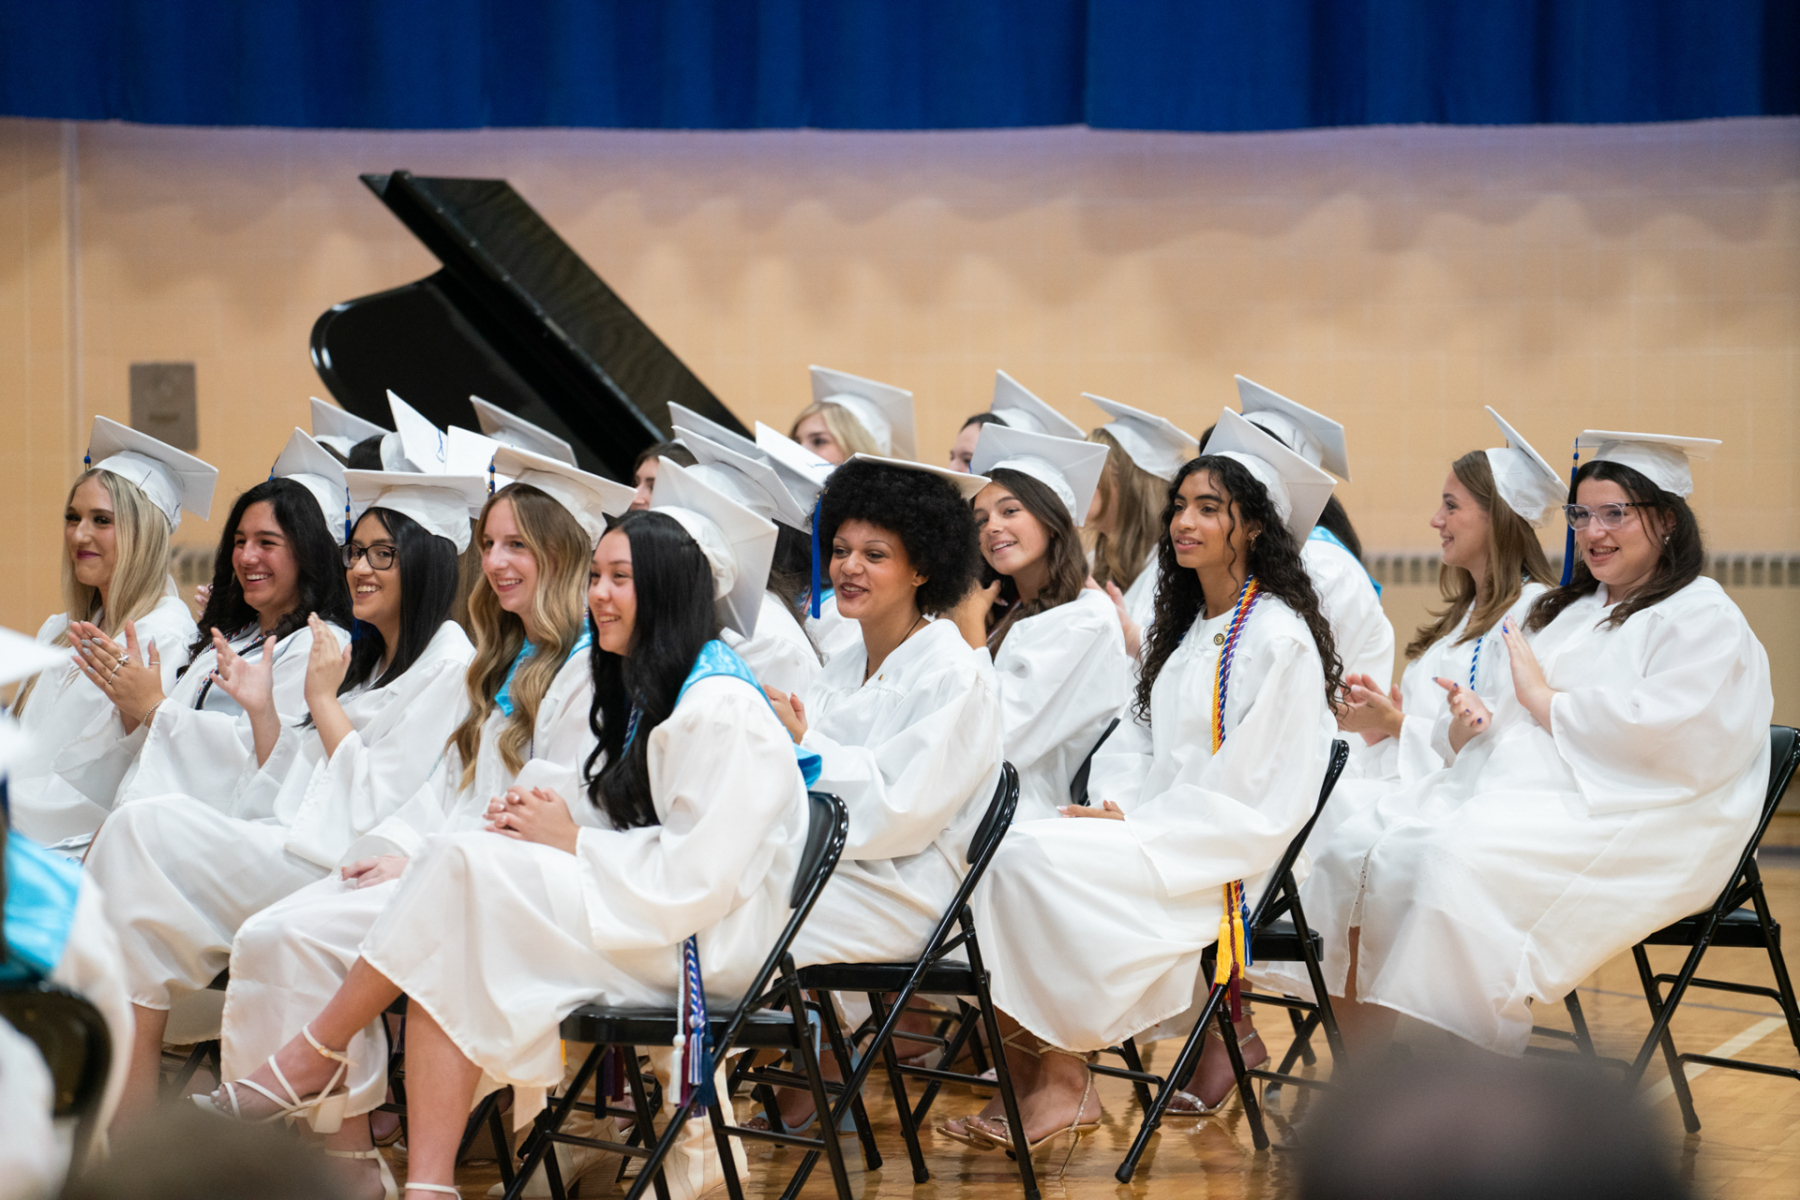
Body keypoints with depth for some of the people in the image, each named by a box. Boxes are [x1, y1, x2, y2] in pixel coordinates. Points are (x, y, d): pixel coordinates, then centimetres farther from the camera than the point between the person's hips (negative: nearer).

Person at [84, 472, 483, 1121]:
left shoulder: (450, 665, -5)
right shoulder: (365, 659, 23)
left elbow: (379, 806, -13)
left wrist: (324, 702, -6)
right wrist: (261, 710, 8)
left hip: (342, 869, -8)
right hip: (294, 852, 8)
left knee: (144, 832, -19)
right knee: (142, 823, -13)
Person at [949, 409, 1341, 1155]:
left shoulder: (1279, 639, -10)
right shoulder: (1188, 628, 18)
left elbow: (1255, 793, -15)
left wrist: (1138, 826, -16)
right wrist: (1115, 806, -3)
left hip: (1226, 860, -8)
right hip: (1151, 836, 8)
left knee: (1030, 857, -27)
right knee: (995, 850, -15)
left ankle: (1059, 1078, -14)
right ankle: (1033, 1079, -17)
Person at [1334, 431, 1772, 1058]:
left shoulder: (1704, 618, -1)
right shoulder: (1573, 610, 25)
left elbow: (1659, 731, -17)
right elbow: (1520, 723, 22)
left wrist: (1544, 700, -7)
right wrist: (1476, 727, -3)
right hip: (1521, 788, 8)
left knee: (1462, 854, -32)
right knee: (1389, 850, -17)